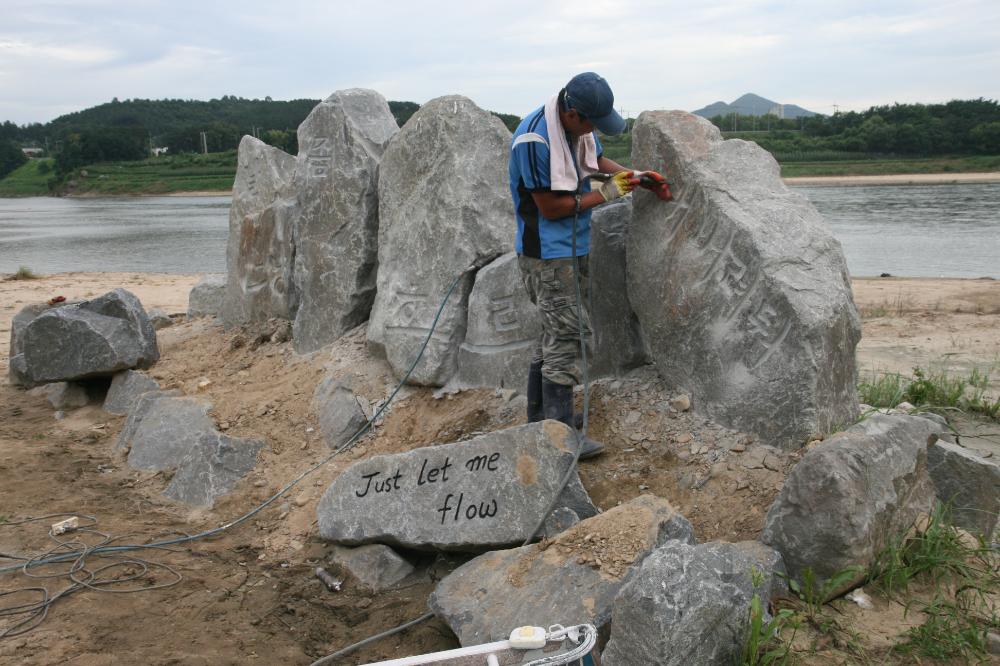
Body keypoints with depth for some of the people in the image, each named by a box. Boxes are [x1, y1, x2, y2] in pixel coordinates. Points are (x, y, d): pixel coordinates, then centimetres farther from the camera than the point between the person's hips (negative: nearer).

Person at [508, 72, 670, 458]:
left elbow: (598, 161, 22)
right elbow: (550, 208, -21)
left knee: (556, 332, 15)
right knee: (567, 335, -10)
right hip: (547, 253, -10)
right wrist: (605, 195, -14)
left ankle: (539, 420, 27)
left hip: (573, 247, 10)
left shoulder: (578, 126, 3)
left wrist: (636, 177, 6)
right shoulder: (535, 141, -24)